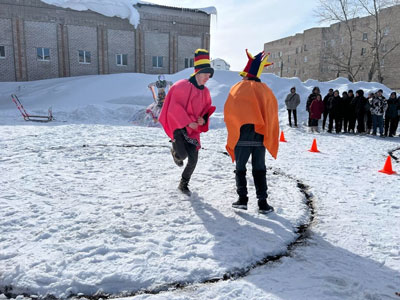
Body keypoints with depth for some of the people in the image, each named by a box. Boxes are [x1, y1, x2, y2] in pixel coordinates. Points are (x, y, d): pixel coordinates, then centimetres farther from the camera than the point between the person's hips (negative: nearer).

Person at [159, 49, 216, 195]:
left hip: (193, 129, 6)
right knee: (182, 154, -20)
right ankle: (175, 152, 21)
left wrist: (203, 119, -3)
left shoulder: (205, 92, 10)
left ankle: (184, 184, 24)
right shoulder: (182, 86, -10)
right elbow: (174, 107, -15)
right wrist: (188, 122, -20)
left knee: (193, 159, 1)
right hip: (178, 127, -6)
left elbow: (207, 109, 20)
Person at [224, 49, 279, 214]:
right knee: (259, 169, 10)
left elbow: (228, 112, -6)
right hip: (261, 135, 3)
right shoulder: (265, 90, 7)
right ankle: (263, 202, 8)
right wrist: (268, 136, 14)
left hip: (241, 135, -3)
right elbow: (272, 113, 8)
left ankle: (242, 199, 8)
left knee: (240, 167, 10)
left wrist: (233, 129, 8)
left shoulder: (238, 88, -4)